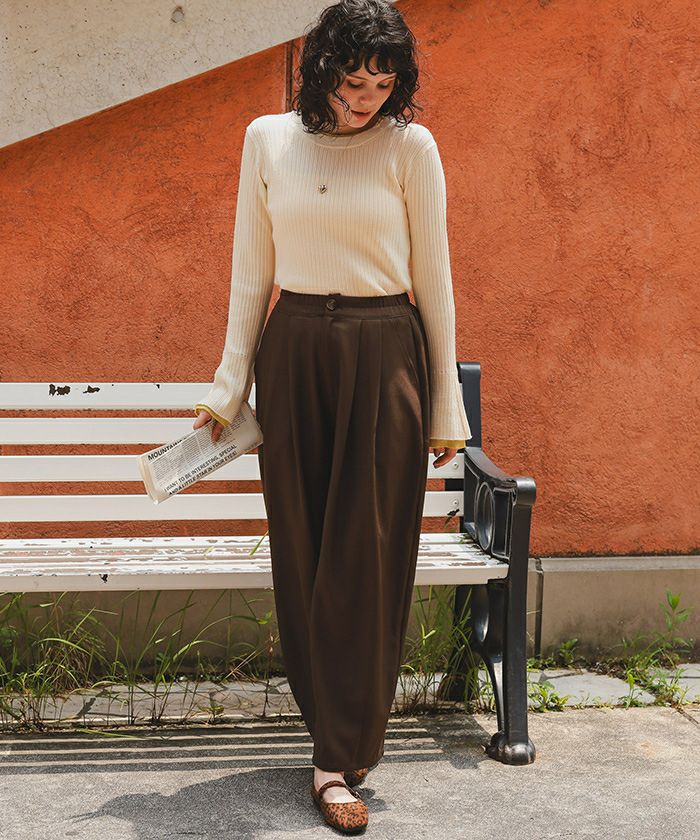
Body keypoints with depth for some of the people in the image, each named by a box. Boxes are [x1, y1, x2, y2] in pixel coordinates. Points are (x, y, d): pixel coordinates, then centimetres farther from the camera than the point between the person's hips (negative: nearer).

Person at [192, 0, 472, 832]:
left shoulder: (411, 146, -1)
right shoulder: (267, 139, 6)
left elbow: (433, 279, 1)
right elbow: (252, 270, 10)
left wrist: (445, 406, 1)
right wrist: (230, 382, 7)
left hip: (383, 358, -2)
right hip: (292, 355, 3)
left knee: (366, 558, -1)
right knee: (303, 551, 6)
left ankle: (339, 758, 7)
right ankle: (337, 728, 22)